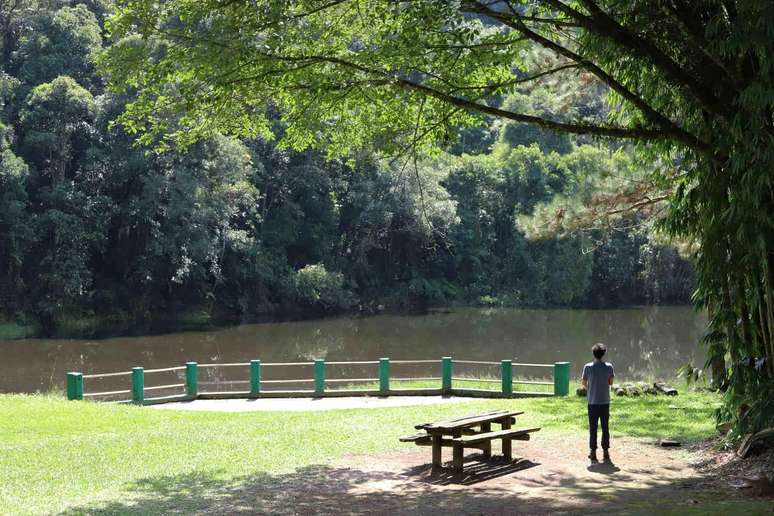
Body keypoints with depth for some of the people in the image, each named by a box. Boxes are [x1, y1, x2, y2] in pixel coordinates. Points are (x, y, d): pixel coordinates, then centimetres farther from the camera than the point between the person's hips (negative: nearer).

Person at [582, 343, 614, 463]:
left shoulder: (588, 367, -8)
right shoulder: (609, 367, -4)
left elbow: (584, 383, 0)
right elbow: (610, 383, 4)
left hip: (593, 402, -1)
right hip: (605, 401, 1)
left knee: (593, 428, 5)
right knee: (605, 428, 9)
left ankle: (593, 453, 7)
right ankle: (605, 452, 9)